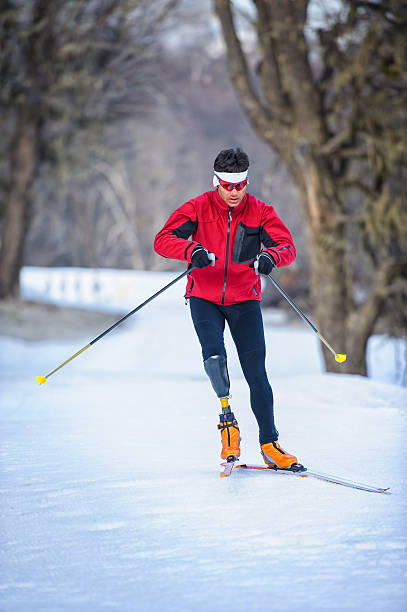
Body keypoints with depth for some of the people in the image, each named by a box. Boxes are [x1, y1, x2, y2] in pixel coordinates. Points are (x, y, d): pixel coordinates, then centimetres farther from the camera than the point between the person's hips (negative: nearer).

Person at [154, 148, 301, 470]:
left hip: (244, 300, 1)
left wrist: (271, 256, -34)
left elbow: (287, 246, -10)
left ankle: (270, 445, 8)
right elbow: (163, 240, -14)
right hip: (205, 296, -1)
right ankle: (227, 415, 0)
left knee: (256, 374, -3)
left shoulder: (259, 212, -3)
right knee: (214, 356, -25)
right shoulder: (198, 208, -7)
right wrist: (192, 250, -34)